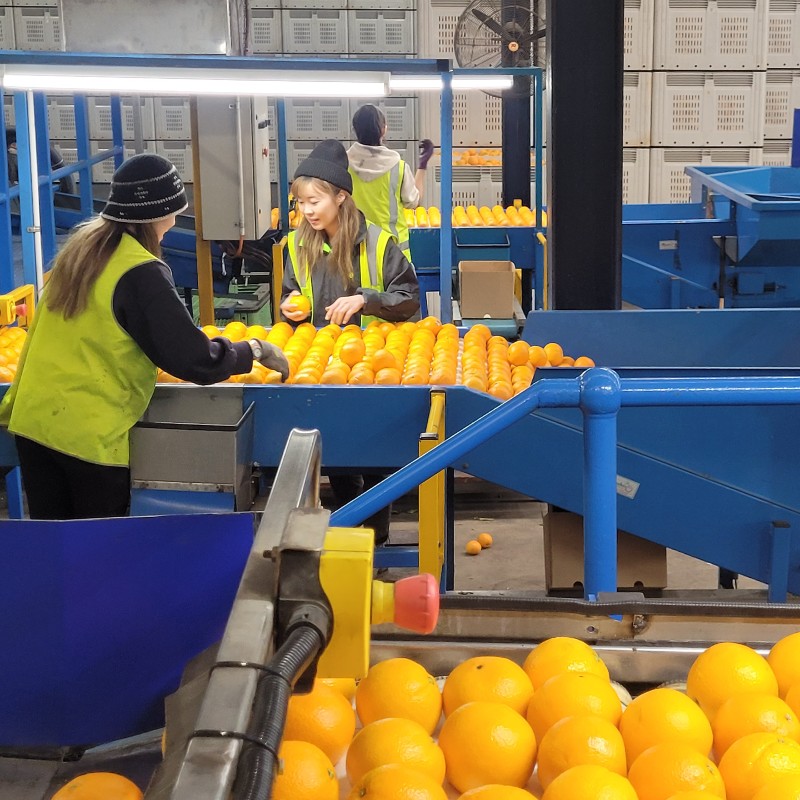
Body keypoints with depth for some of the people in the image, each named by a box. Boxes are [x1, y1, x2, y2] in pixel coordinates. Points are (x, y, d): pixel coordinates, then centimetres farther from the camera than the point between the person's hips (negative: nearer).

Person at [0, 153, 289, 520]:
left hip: (32, 419, 7)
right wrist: (254, 350, -1)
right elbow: (194, 360, -16)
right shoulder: (141, 273, -16)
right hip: (90, 433, -6)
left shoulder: (80, 245, 6)